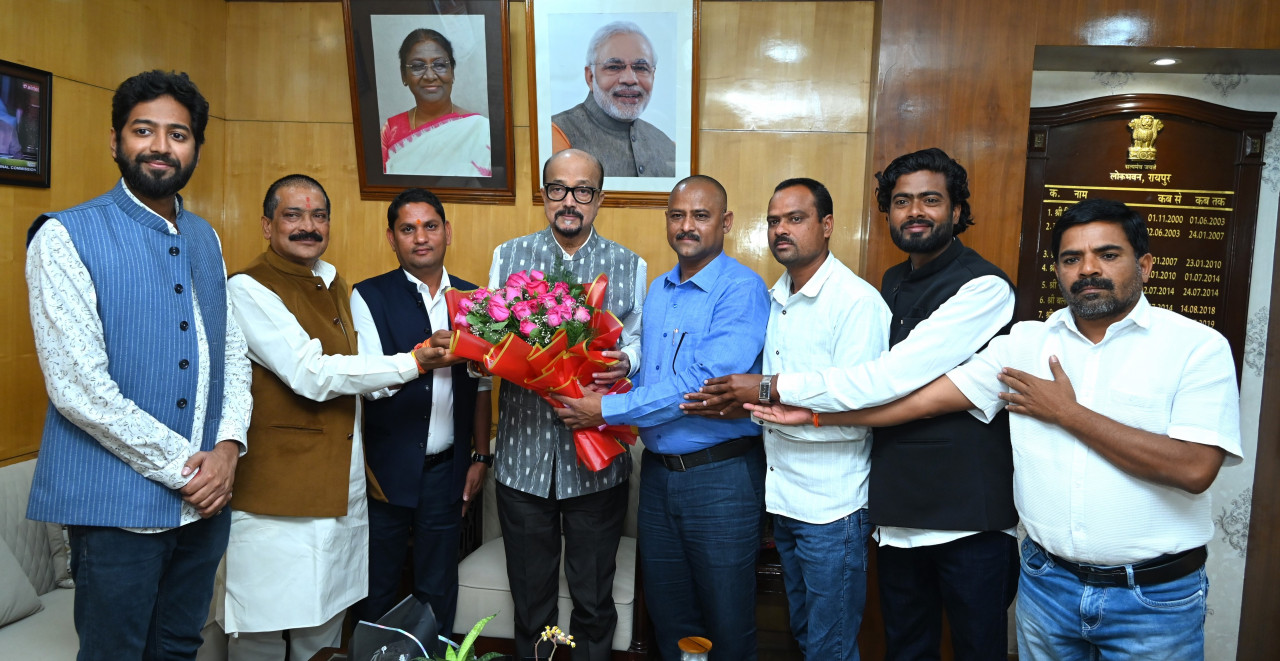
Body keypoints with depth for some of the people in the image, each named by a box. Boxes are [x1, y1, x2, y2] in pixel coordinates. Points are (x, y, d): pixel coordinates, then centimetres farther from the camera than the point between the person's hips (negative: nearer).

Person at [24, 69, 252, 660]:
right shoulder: (65, 238, -9)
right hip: (118, 502, -5)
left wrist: (228, 447, -4)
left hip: (206, 495, 6)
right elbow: (77, 387, -16)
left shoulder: (205, 239, 11)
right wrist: (181, 466, -13)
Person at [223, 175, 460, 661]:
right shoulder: (248, 288, -11)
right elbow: (311, 375, -19)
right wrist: (413, 363, -19)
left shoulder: (334, 285, 15)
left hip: (340, 488, 7)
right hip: (276, 491, -7)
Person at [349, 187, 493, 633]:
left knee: (438, 588, 14)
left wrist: (481, 457, 9)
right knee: (377, 588, 12)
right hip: (387, 469, -2)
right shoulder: (369, 297, -5)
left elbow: (480, 384, 10)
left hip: (447, 470, 3)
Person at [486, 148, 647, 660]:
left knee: (594, 597, 14)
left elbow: (639, 340, 1)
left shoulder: (629, 266, 3)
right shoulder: (508, 256, 5)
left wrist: (625, 361, -21)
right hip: (524, 450, 1)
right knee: (530, 594, 17)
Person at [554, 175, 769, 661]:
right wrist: (610, 392, -3)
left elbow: (701, 383, -24)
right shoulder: (656, 292, 11)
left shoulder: (742, 290, -14)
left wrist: (609, 411, -20)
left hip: (720, 475, -6)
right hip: (658, 470, 7)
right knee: (668, 618, 19)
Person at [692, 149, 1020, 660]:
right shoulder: (891, 283, 10)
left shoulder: (985, 287, -14)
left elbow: (895, 376, -23)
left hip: (970, 516, -6)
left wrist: (773, 389, -19)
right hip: (898, 513, 6)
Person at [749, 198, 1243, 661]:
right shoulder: (1026, 342, 2)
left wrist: (1068, 413, -14)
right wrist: (815, 413, -5)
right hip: (1046, 582, 3)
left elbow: (1194, 468, -19)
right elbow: (927, 398, -2)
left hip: (1155, 598, -3)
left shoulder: (1197, 347, -8)